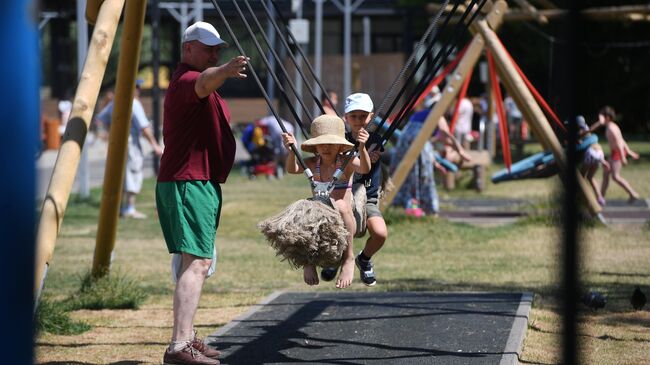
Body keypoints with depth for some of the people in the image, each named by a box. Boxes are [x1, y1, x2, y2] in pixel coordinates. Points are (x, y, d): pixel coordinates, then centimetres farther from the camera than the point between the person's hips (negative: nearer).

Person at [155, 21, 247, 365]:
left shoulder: (185, 83, 21)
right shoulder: (187, 79, -14)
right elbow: (203, 83, -39)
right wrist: (225, 71, -58)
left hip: (200, 183, 11)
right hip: (190, 183, -11)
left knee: (196, 262, 19)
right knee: (196, 262, -21)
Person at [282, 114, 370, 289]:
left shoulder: (347, 161, -3)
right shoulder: (313, 163, 5)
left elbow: (365, 169, -23)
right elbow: (292, 169, -12)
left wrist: (362, 148, -42)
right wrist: (292, 150, -31)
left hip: (344, 222, -3)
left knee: (341, 206, -35)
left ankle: (348, 258, -19)